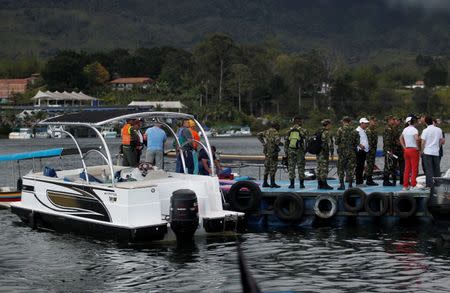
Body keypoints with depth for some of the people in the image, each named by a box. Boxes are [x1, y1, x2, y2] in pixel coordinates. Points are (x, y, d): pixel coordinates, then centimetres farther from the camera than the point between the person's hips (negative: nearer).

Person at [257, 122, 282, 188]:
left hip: (267, 151, 7)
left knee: (267, 167, 12)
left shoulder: (267, 132, 10)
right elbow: (277, 141, -26)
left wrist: (263, 142, 7)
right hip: (273, 151, -7)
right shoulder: (275, 133, -12)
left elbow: (259, 135, 9)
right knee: (273, 167, -3)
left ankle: (265, 183, 14)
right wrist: (280, 144, -5)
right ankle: (272, 183, -2)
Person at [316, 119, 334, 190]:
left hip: (318, 152, 9)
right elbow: (329, 143, -17)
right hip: (324, 153, -9)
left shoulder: (319, 132, 14)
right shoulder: (327, 133, -13)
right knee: (324, 168, -6)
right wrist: (332, 152, -12)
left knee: (319, 168, 10)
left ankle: (319, 184, 13)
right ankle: (324, 184, -5)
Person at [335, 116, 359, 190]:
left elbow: (336, 141, -8)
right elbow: (357, 142, 3)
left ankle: (342, 184, 5)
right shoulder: (354, 131, 1)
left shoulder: (340, 130, -7)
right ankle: (350, 185, 4)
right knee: (350, 169, 6)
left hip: (342, 151, -2)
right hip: (352, 152, 2)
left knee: (341, 168, 8)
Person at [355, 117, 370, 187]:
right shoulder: (357, 131, -11)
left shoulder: (364, 131, 20)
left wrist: (367, 148, 17)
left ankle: (361, 181, 16)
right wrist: (360, 145, -31)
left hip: (364, 151, 10)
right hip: (360, 151, -10)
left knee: (361, 167, 12)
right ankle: (358, 182, -6)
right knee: (359, 167, -7)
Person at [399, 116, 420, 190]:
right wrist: (417, 146, -14)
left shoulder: (405, 129, 9)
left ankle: (405, 185, 13)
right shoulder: (414, 129, -12)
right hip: (413, 150, -6)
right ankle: (413, 185, -3)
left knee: (407, 168, 11)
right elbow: (416, 138, -28)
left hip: (406, 150, 6)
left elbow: (401, 138, 18)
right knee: (414, 168, -1)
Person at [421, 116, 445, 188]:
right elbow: (441, 141, 12)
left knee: (429, 169, -2)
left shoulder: (425, 130, -8)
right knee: (437, 169, 11)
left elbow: (423, 142, -8)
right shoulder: (439, 130, 4)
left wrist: (421, 151, 4)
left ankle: (430, 185, -6)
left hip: (427, 152, -3)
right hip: (436, 152, 3)